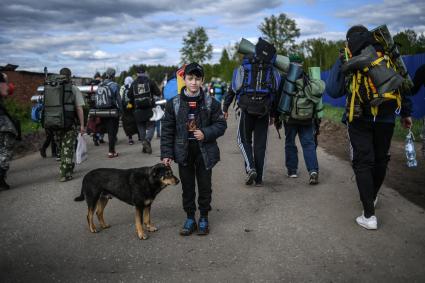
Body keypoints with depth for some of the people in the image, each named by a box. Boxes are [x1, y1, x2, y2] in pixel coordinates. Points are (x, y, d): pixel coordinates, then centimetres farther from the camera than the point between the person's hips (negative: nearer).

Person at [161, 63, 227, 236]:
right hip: (184, 152, 1)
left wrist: (205, 133, -17)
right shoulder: (174, 103, -3)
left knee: (205, 186, 9)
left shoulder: (210, 102, -4)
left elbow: (221, 124, 0)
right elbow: (167, 130, -1)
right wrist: (166, 154, -5)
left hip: (204, 152, 0)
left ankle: (203, 218, 26)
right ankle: (190, 218, 26)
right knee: (187, 187, 11)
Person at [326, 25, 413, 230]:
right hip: (386, 119, 4)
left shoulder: (348, 63, -4)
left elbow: (333, 91, -5)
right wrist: (406, 113, 16)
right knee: (380, 160, 19)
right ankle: (372, 197, 41)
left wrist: (340, 62, 6)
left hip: (360, 121, -3)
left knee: (362, 163, -1)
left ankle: (369, 216, -6)